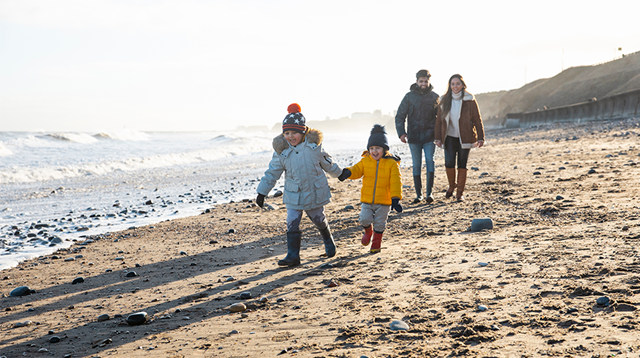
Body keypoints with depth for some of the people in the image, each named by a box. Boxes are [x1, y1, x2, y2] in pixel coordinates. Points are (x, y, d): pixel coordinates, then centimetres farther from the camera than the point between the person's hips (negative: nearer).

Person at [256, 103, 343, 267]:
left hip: (315, 193, 0)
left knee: (319, 220, 17)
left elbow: (327, 162, 9)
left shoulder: (313, 146, -8)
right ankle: (293, 256, 1)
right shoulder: (282, 150, -8)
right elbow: (272, 172, -2)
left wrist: (340, 173, 22)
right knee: (292, 225, -6)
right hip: (293, 195, 0)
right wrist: (262, 192, -3)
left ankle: (329, 242, 45)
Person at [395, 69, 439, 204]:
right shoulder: (409, 97, 2)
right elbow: (400, 116, 4)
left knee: (430, 160, -12)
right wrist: (401, 132, -7)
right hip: (414, 137, 0)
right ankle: (418, 194, 10)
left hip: (429, 136, 0)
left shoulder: (434, 97, 5)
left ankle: (429, 192, -7)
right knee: (416, 165, 3)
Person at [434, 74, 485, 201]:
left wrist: (481, 138, -6)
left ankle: (460, 193, 11)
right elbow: (439, 120, 7)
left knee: (462, 165, 1)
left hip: (464, 138, -1)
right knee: (449, 163, -12)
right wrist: (438, 138, 1)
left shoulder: (470, 100, -4)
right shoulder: (445, 100, 3)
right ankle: (451, 186, 14)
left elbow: (477, 120, -2)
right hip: (450, 137, 1)